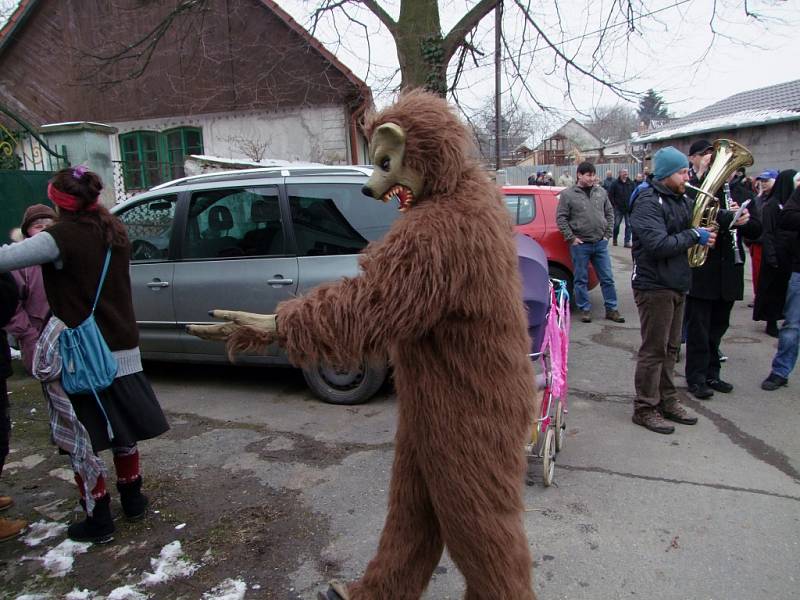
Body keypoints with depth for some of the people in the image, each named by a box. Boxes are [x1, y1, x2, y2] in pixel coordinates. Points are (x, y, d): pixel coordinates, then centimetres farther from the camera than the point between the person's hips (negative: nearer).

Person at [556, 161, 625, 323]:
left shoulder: (601, 192, 9)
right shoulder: (568, 194, -3)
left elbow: (609, 213, 15)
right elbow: (561, 218, -5)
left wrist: (608, 234, 5)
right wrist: (571, 238, -11)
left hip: (600, 243, 4)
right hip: (580, 244, -4)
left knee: (607, 278, 7)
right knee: (581, 280, 4)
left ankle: (611, 309, 17)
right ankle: (585, 309, 16)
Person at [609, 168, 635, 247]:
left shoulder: (631, 183, 7)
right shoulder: (615, 183, -2)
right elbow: (610, 195, -2)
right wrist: (614, 204, -7)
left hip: (629, 208, 2)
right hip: (618, 208, -2)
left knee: (628, 225, 1)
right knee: (616, 224, 4)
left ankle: (627, 241, 6)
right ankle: (615, 239, 23)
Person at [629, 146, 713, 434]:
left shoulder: (682, 200, 13)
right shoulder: (648, 202, -15)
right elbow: (659, 245, -26)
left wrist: (705, 232, 2)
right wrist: (695, 235, -16)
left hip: (676, 285, 9)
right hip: (654, 286, -9)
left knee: (670, 347, 16)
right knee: (654, 349, -1)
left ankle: (667, 401, 29)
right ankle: (645, 408, 11)